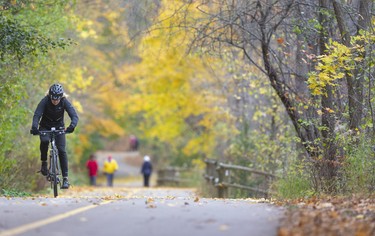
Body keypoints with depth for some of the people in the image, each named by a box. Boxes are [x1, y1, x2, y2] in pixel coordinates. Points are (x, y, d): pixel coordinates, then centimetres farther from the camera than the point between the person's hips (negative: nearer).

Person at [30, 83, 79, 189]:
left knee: (61, 151, -13)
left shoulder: (65, 102, -21)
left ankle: (65, 178, -10)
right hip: (45, 127, -1)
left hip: (59, 127, 1)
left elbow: (74, 116, -28)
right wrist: (34, 127, -52)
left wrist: (72, 126, -50)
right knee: (44, 141, -33)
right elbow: (37, 115, -33)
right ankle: (44, 163, -10)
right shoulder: (45, 101, -23)